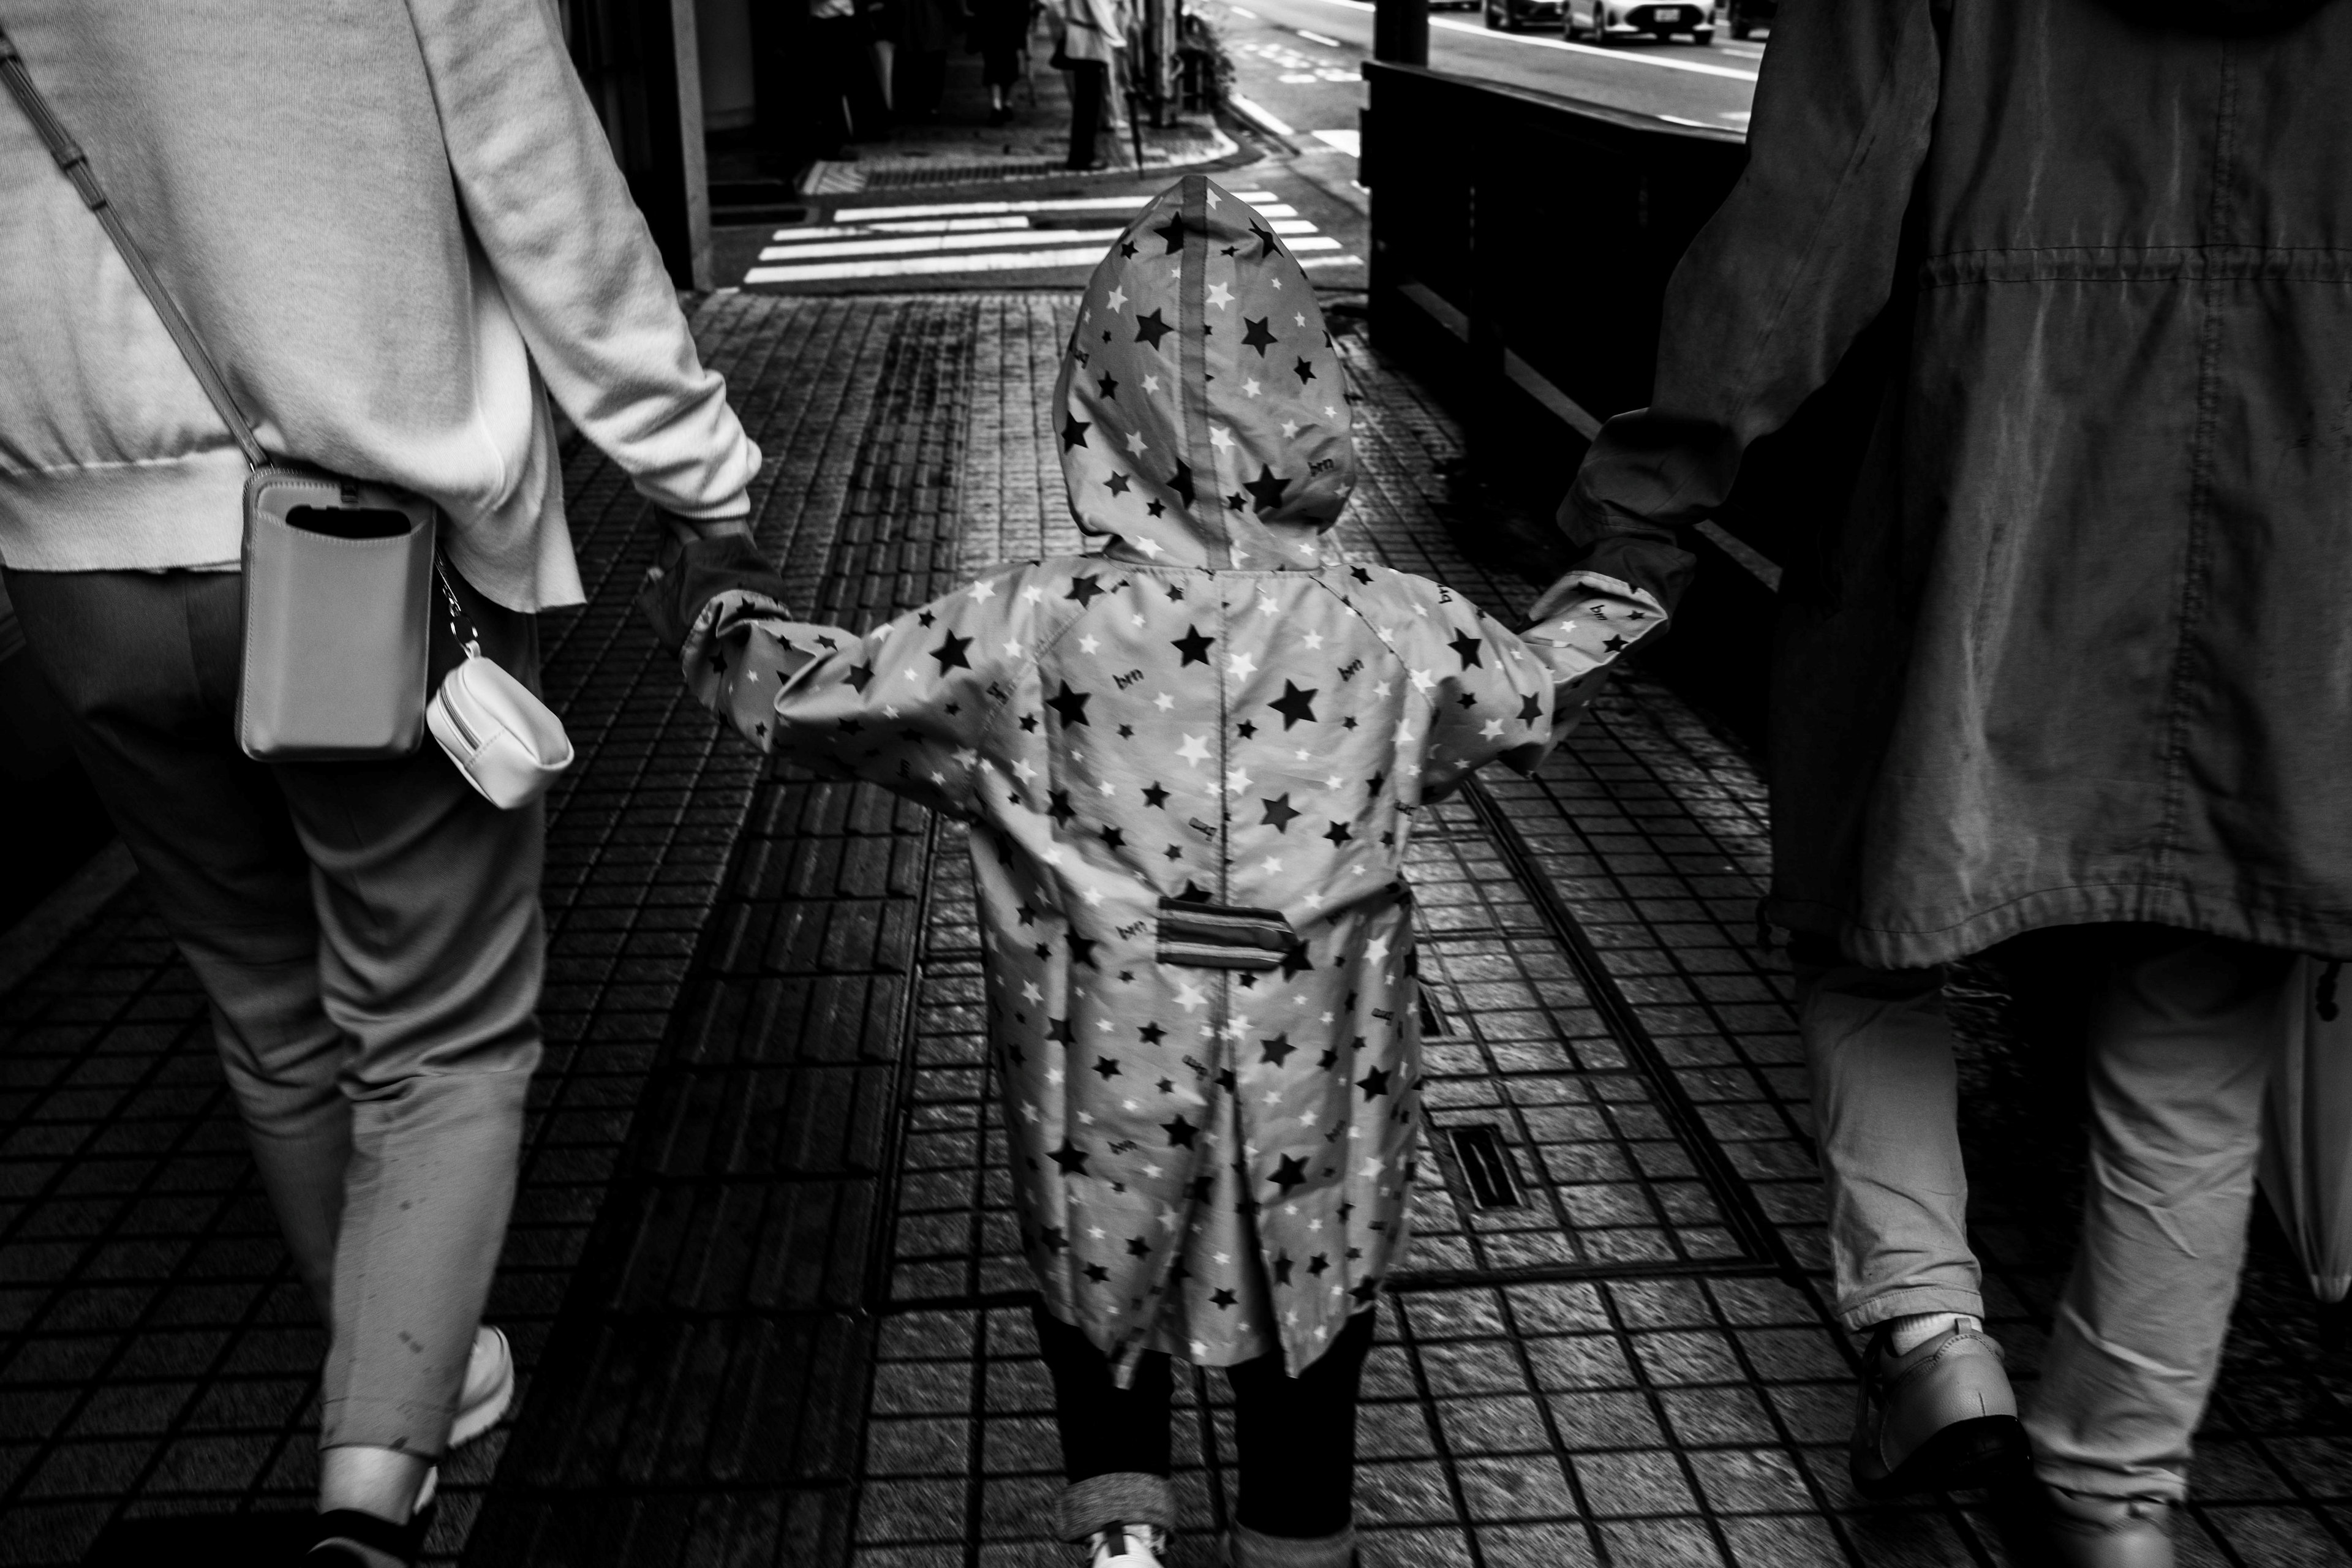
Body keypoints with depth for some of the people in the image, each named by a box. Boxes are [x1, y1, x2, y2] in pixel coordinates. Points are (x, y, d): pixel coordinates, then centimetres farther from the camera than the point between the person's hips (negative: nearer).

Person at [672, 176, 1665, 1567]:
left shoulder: (1032, 630, -15)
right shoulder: (1396, 629, -11)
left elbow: (810, 695, -4)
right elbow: (1529, 704, 9)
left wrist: (739, 640, 19)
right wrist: (1596, 618, 31)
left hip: (1110, 1068, -1)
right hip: (1312, 1072, 1)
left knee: (1096, 1285, 26)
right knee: (1309, 1316, 22)